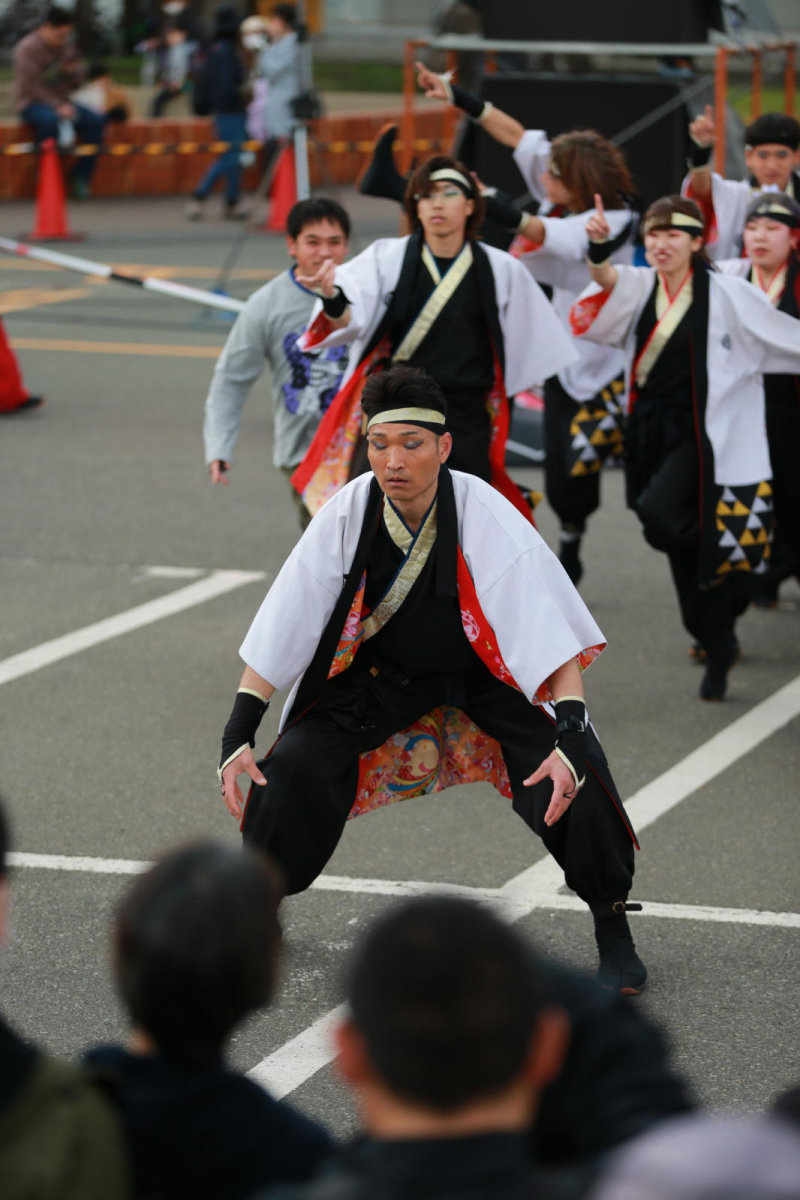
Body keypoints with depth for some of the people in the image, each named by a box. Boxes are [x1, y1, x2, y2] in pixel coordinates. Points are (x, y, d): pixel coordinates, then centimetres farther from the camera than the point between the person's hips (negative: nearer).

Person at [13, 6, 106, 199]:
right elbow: (31, 86, -19)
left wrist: (73, 71, -11)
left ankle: (81, 177, -11)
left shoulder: (66, 47, 8)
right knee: (51, 120, -40)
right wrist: (58, 107, -27)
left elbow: (77, 82, 14)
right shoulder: (28, 49, -12)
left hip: (60, 103, 6)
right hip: (32, 104, -6)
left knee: (96, 121, -18)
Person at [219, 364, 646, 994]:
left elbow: (553, 633, -32)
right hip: (383, 669, 2)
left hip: (488, 669, -2)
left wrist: (570, 737, -44)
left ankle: (612, 927, 2)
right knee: (293, 765, -15)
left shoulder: (487, 517, -29)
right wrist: (238, 734, -23)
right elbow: (281, 629, -17)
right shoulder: (347, 515, -23)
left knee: (574, 779, -22)